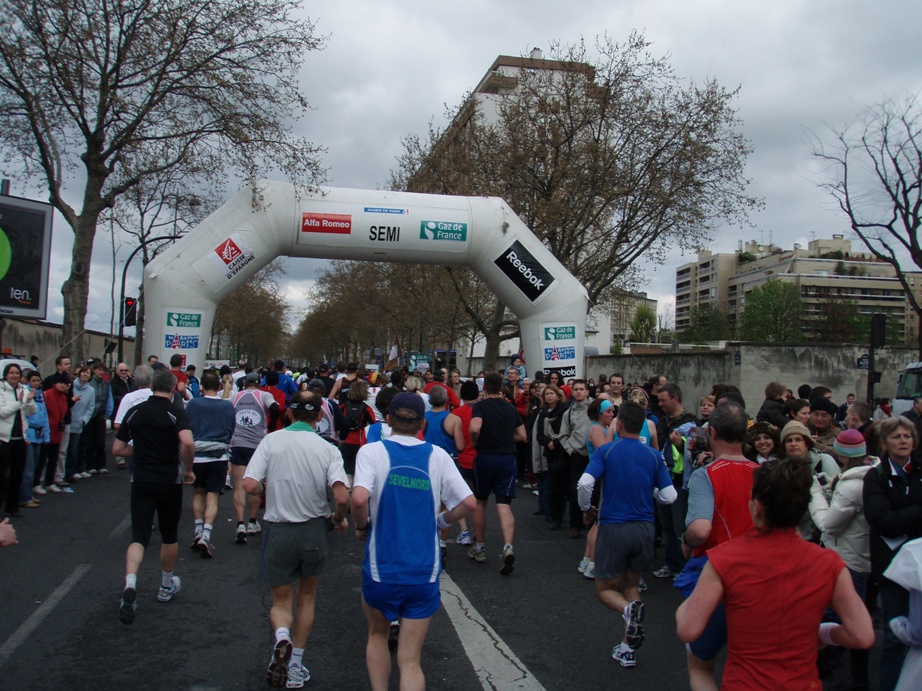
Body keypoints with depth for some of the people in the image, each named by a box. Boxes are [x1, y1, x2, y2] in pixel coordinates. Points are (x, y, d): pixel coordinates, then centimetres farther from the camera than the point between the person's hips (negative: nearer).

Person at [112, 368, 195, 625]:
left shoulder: (134, 412, 4)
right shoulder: (176, 412, -9)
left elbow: (117, 449, 7)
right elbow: (187, 442, -27)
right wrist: (188, 469, -12)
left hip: (141, 481, 2)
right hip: (170, 481, -2)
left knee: (139, 537, -1)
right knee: (169, 535, 16)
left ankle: (130, 586, -25)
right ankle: (166, 586, 32)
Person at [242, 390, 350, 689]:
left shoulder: (271, 441, -9)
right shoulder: (328, 449, -9)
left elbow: (250, 486, -17)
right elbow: (342, 498, -18)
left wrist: (266, 489, 6)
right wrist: (339, 519, 3)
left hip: (279, 530, -1)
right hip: (314, 530, 1)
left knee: (281, 601, 18)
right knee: (307, 597, 23)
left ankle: (282, 637, -14)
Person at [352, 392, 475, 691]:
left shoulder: (372, 451, -6)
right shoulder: (437, 455, 0)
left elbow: (359, 498, -22)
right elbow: (468, 502, -4)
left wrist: (362, 526, -3)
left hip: (381, 568, -1)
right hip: (424, 573, 1)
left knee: (377, 635, 28)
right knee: (410, 660, 9)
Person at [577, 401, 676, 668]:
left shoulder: (605, 451, -7)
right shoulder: (654, 456, 1)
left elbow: (584, 483, -19)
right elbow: (669, 496, -2)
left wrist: (586, 509, 0)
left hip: (613, 527, -3)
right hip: (644, 528, 3)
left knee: (605, 589, 12)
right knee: (630, 585, 22)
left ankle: (629, 609, -21)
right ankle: (627, 648, 15)